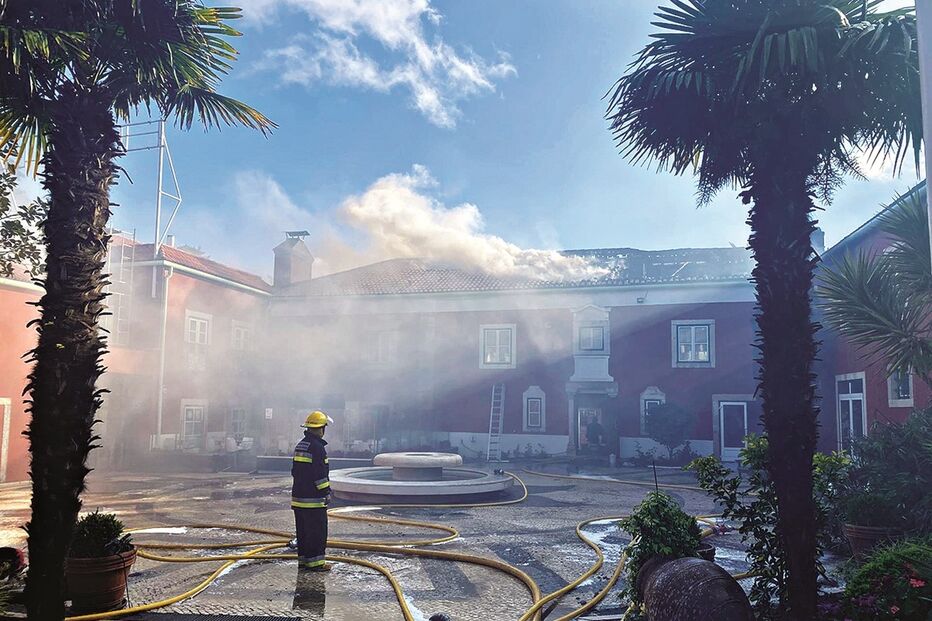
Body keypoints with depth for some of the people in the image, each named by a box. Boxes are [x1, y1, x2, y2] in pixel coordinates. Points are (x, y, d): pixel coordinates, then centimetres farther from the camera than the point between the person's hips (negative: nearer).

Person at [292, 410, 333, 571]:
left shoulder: (300, 445, 13)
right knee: (317, 531, -2)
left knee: (302, 530, 14)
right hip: (314, 498, -9)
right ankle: (316, 562, 1)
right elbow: (320, 474, -19)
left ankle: (303, 559, 20)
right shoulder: (317, 447, -16)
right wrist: (327, 492, -11)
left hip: (298, 496, 9)